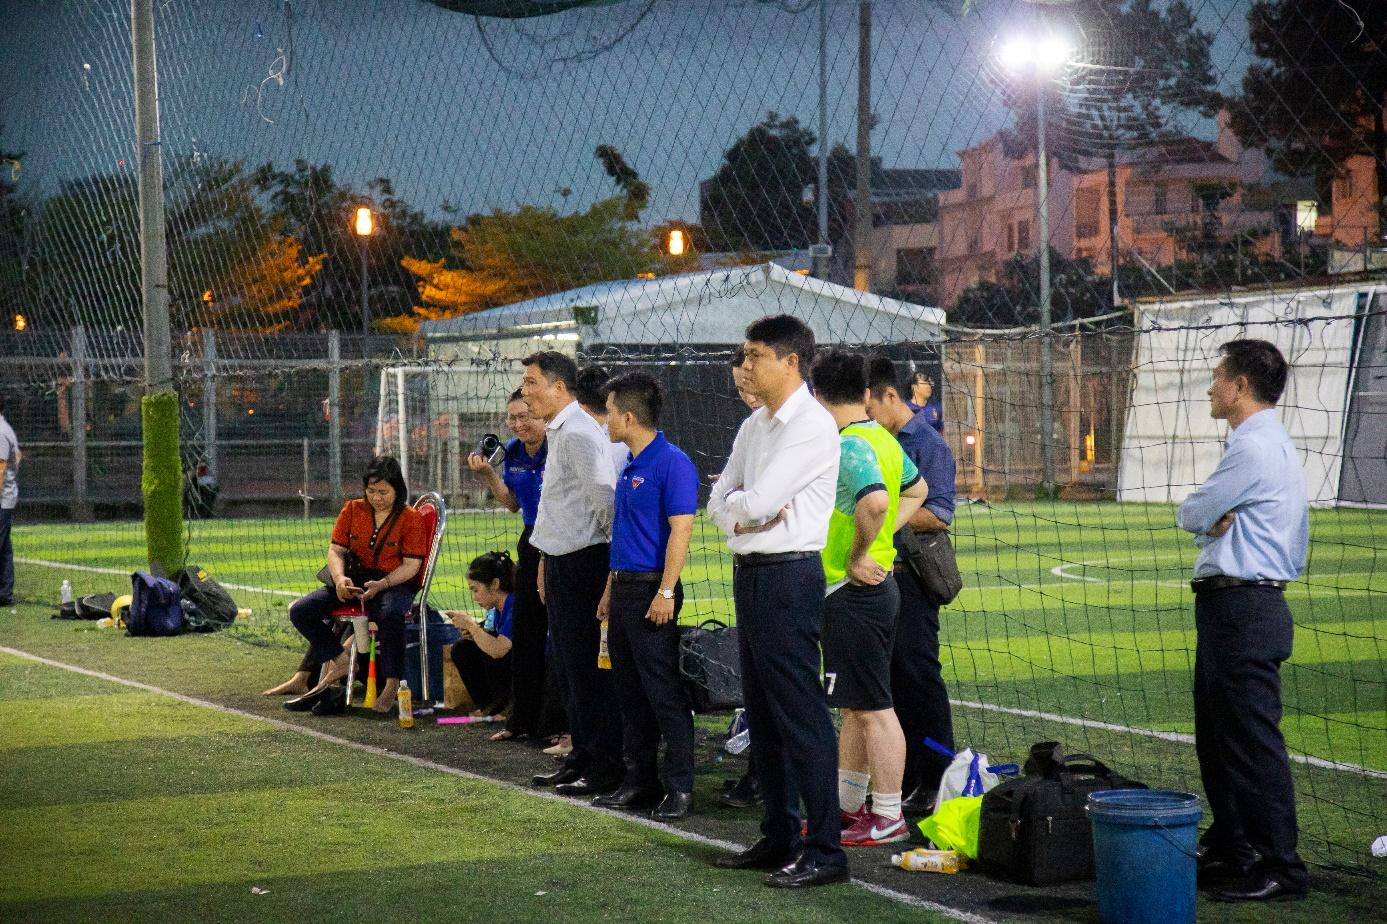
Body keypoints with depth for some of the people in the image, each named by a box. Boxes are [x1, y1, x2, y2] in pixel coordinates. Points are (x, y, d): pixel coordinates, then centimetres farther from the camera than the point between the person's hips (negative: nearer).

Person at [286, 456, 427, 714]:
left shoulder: (411, 518, -3)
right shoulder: (352, 510, 9)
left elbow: (411, 565, -9)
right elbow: (335, 549, 5)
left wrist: (381, 584, -26)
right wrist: (340, 578, -17)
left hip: (395, 584, -5)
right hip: (355, 581, 5)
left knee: (389, 614, -41)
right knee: (300, 611, -15)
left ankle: (391, 686, -30)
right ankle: (340, 661, -4)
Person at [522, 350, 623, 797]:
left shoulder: (579, 433, -17)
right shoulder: (557, 433, 15)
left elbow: (605, 499, -21)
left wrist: (613, 552, -13)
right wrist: (546, 559, 23)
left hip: (584, 561, -11)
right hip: (561, 560, 11)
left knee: (589, 666, -5)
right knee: (567, 664, 16)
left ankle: (605, 765, 0)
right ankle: (582, 756, 25)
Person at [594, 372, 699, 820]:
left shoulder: (672, 463, -13)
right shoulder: (630, 466, 15)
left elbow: (680, 531, -18)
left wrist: (665, 592, -22)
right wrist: (611, 589, 20)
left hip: (652, 591, -10)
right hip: (624, 588, 10)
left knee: (665, 694, -6)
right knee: (630, 692, 12)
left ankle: (680, 787, -1)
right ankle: (640, 779, 19)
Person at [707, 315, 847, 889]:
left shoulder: (813, 426, -13)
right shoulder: (754, 427, 15)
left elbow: (757, 501, -19)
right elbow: (720, 503, 13)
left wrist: (739, 504, 2)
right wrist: (745, 512, -7)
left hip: (788, 576, -9)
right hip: (749, 573, 9)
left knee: (800, 715, -9)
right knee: (762, 713, 13)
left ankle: (824, 849, -7)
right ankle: (779, 837, 22)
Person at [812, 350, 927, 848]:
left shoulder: (848, 446, -18)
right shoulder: (882, 438, 11)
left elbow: (875, 500, -36)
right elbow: (916, 489, 28)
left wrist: (859, 556, -21)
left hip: (855, 591, -10)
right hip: (870, 587, 10)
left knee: (872, 707, -5)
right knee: (855, 705, 17)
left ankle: (888, 818, 0)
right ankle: (849, 805, 27)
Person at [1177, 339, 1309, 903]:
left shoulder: (1255, 448, -15)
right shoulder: (1263, 444, 19)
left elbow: (1191, 514, -10)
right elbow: (1206, 520, 16)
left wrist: (1207, 516, 8)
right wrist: (1216, 520, -3)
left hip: (1244, 610, -11)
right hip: (1230, 607, 11)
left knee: (1252, 740, -8)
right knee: (1217, 738, 18)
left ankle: (1280, 867, -5)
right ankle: (1230, 848, 29)